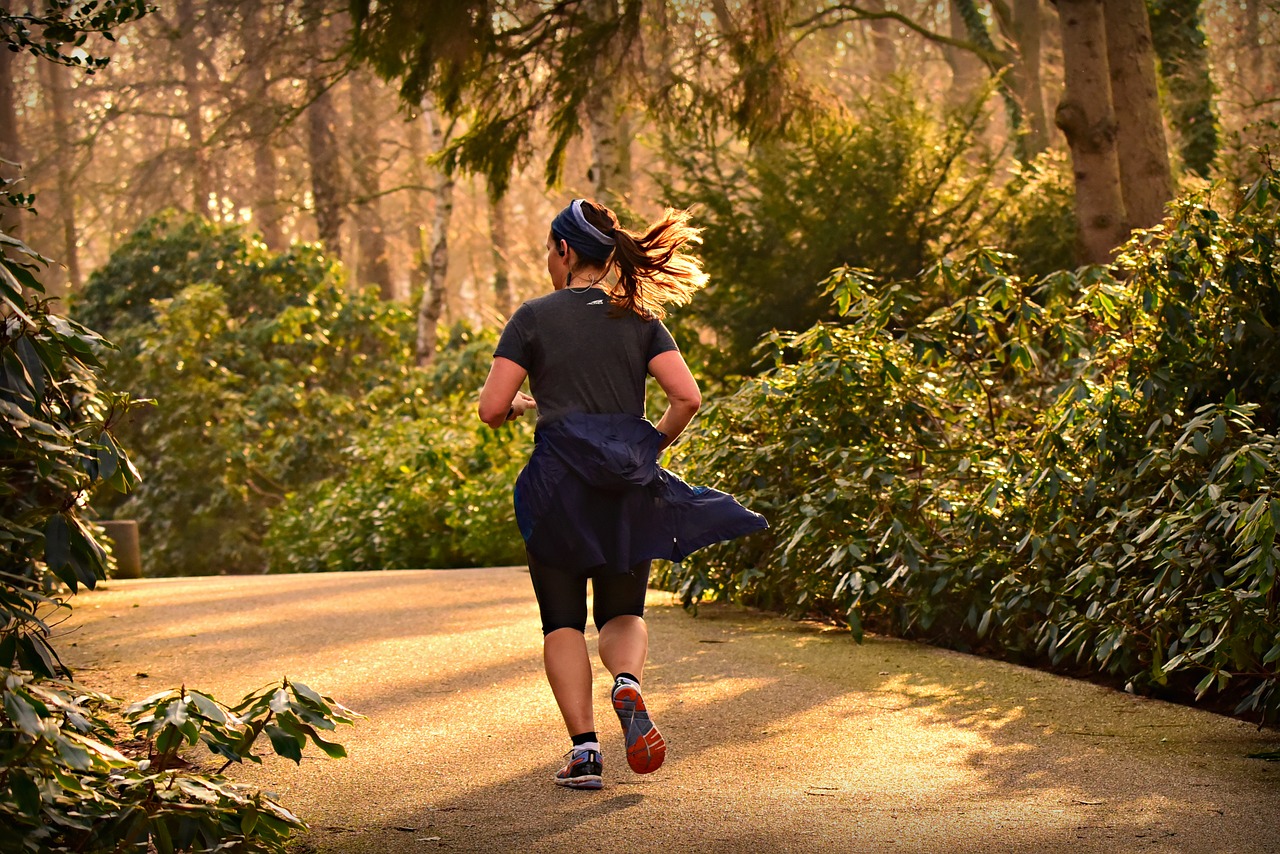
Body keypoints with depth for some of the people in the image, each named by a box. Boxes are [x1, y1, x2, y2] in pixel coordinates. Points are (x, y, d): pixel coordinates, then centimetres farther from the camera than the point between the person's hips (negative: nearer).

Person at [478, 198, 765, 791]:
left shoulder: (535, 317, -2)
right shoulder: (639, 319, 6)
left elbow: (491, 409, -6)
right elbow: (687, 397, -5)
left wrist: (520, 404, 16)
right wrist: (654, 445, 12)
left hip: (559, 480, -2)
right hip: (629, 484, 2)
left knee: (563, 620, 9)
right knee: (623, 613, 15)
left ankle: (584, 749, -4)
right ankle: (628, 683, -18)